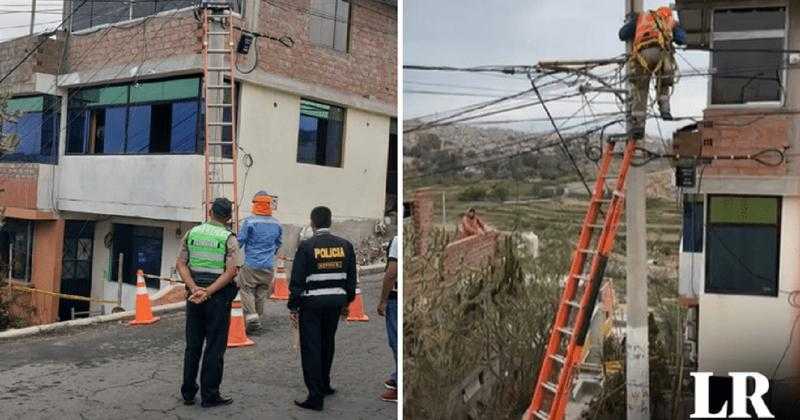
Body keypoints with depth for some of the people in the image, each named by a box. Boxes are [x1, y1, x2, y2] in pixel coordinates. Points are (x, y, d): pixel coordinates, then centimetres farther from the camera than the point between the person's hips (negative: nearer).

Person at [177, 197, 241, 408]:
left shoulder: (192, 233, 4)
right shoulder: (229, 238, -6)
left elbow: (181, 264, -2)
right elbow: (230, 272, -16)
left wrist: (194, 288, -10)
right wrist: (208, 292, -16)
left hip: (195, 294, 4)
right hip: (218, 296, -4)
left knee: (192, 345, 13)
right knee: (214, 347, 3)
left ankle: (188, 393, 20)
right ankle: (210, 396, 7)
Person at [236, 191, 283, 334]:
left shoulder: (249, 222, -12)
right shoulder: (277, 224, 5)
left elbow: (240, 241, -6)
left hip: (251, 265, -5)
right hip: (268, 266, 5)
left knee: (246, 290, 5)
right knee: (262, 293, 13)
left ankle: (251, 317, -9)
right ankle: (257, 322, 21)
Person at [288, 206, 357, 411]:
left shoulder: (306, 246, -11)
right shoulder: (345, 245, 2)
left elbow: (297, 280, -11)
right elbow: (351, 277, 8)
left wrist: (293, 307, -4)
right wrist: (346, 302, 19)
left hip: (312, 303, -4)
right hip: (336, 300, 5)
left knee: (311, 348, 2)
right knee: (327, 344, 20)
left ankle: (316, 397, 2)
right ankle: (324, 386, 34)